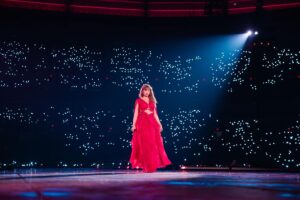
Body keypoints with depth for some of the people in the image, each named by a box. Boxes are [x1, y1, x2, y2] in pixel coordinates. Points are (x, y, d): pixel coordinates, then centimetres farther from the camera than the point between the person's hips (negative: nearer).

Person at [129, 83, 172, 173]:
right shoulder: (138, 101, 4)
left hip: (152, 124, 4)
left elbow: (155, 114, 15)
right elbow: (136, 113, 0)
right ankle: (146, 166, -1)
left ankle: (152, 165, 9)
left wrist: (159, 124, 8)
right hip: (142, 123, -4)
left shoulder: (152, 101, 15)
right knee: (144, 145, -5)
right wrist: (133, 125, -9)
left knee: (154, 145, 1)